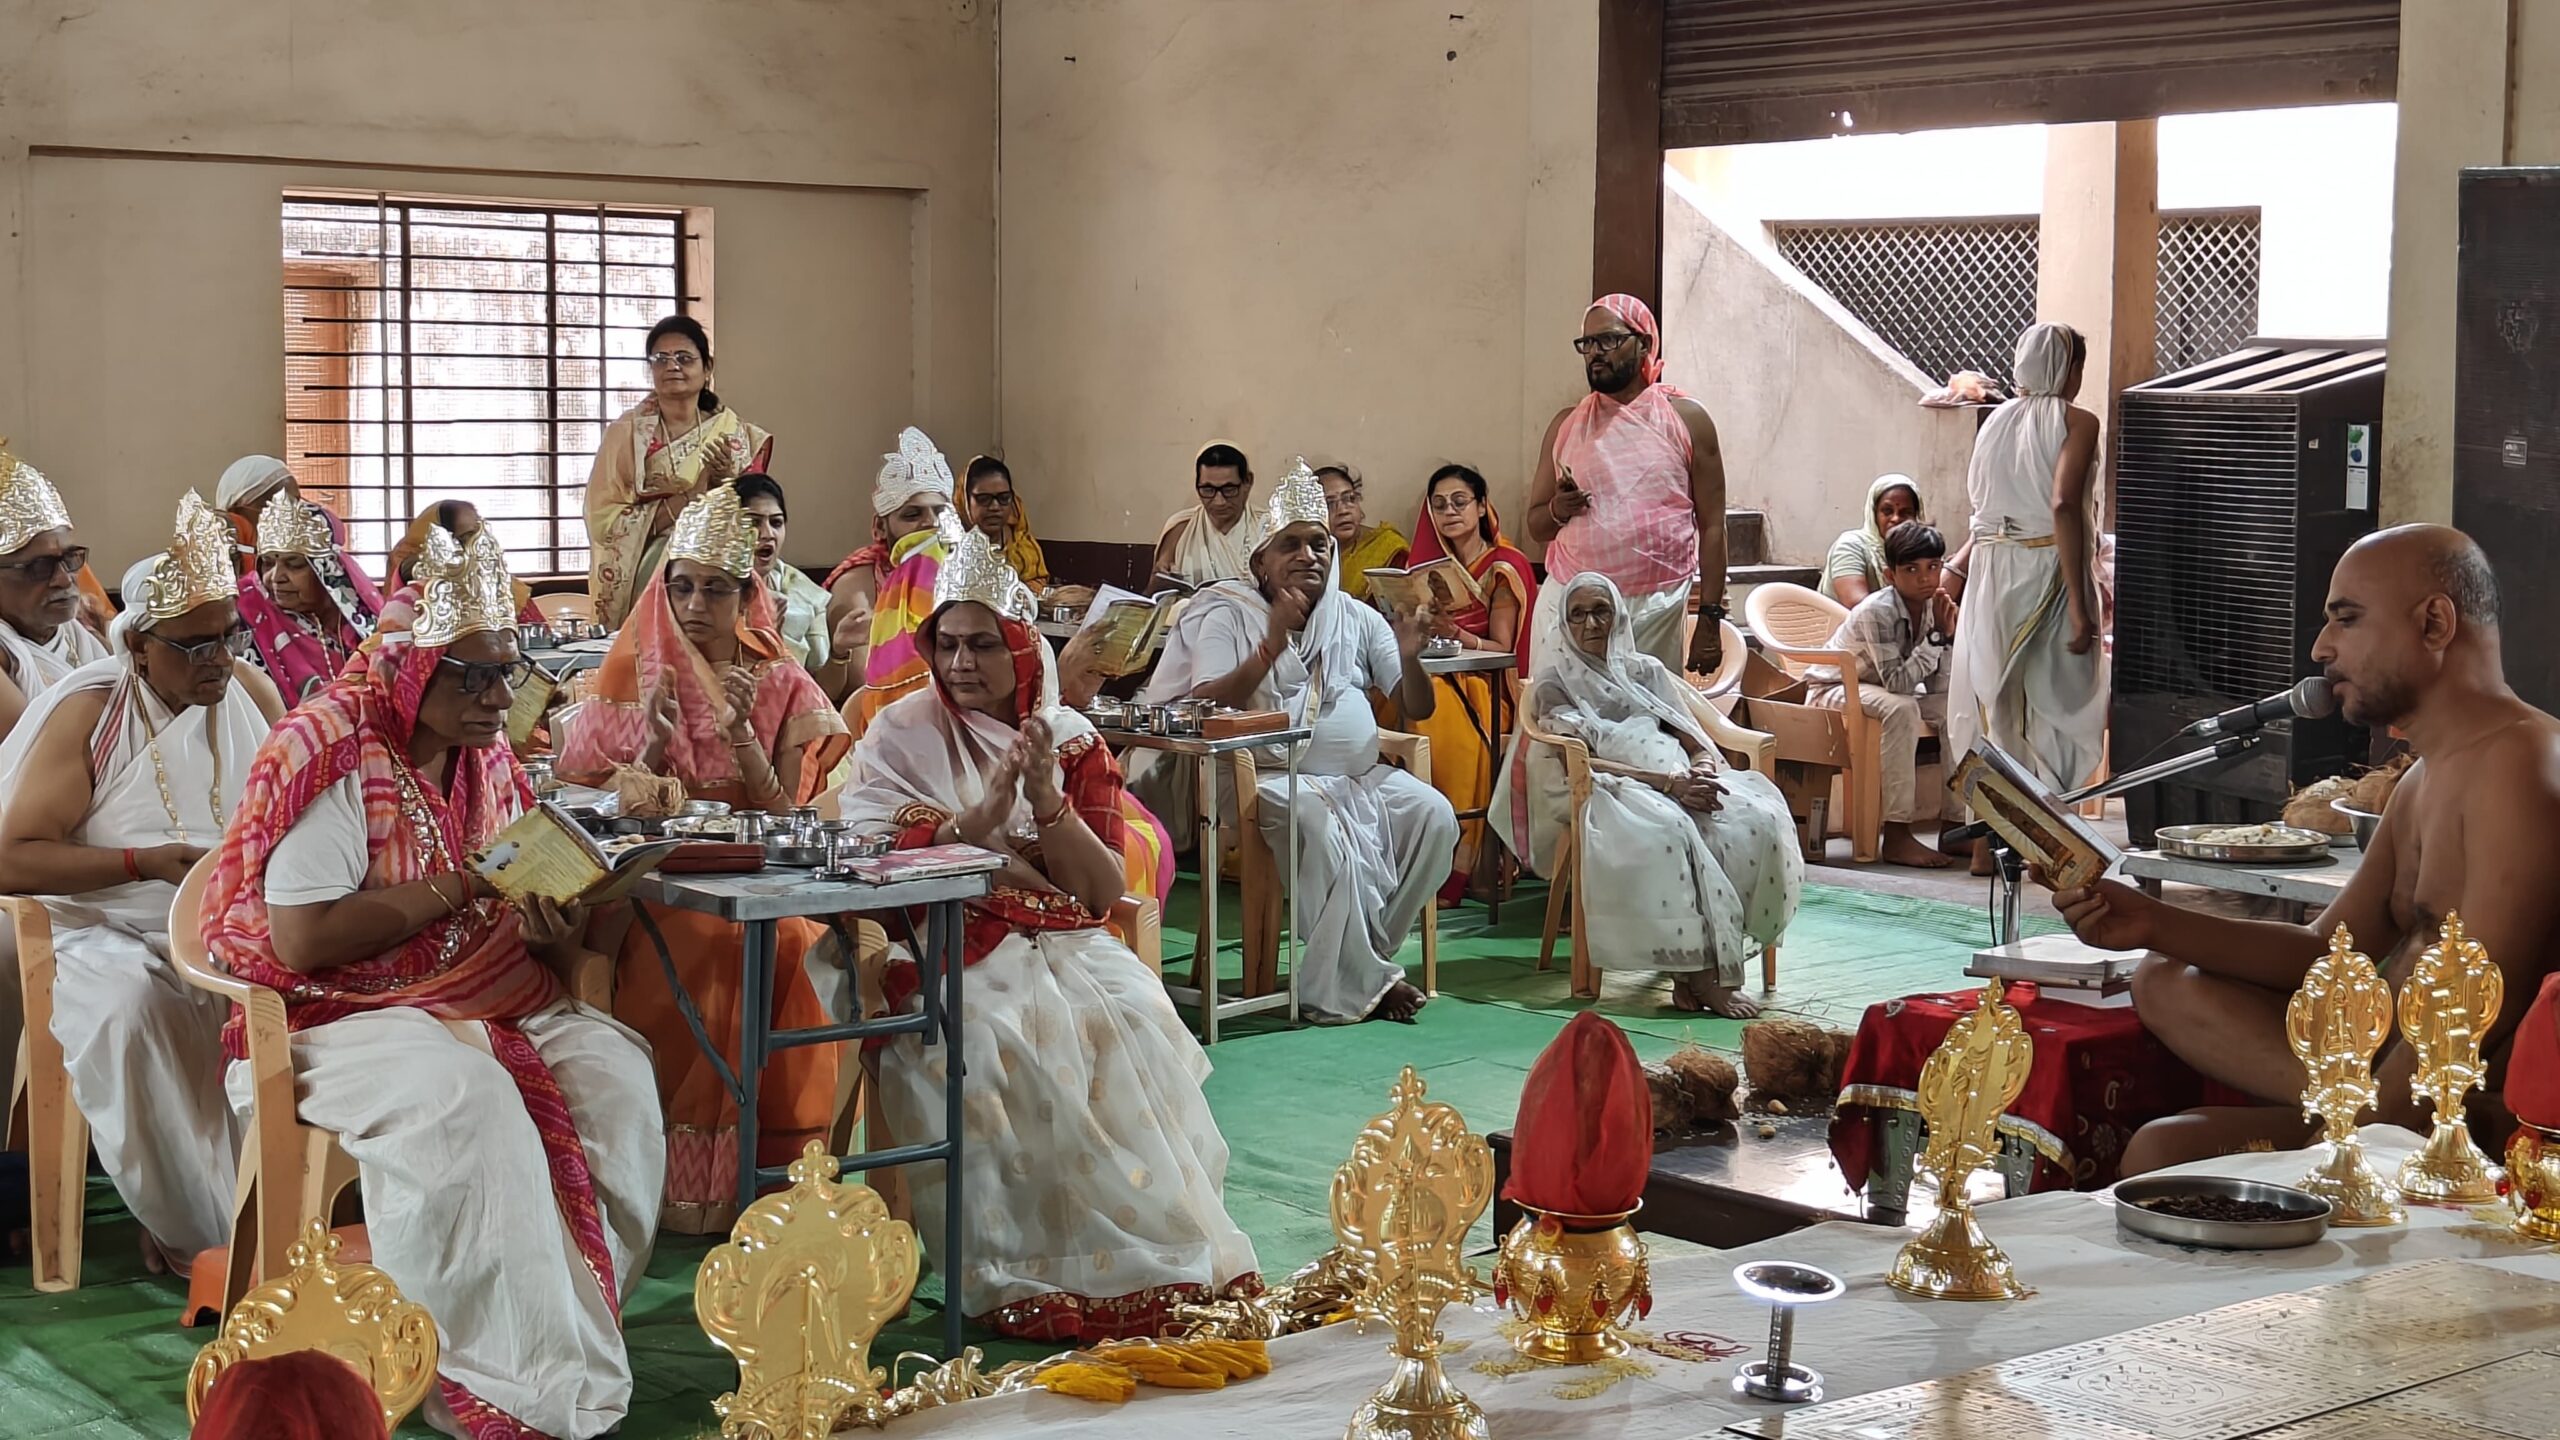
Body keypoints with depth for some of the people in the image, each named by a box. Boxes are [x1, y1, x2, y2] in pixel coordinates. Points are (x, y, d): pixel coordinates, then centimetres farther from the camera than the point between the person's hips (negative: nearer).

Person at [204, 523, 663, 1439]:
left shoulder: (484, 755, 10)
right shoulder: (330, 752, -13)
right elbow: (300, 937, -21)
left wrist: (553, 929, -11)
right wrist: (458, 889, -18)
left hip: (488, 1001, 7)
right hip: (335, 1013, -7)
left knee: (615, 1071, -20)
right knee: (460, 1099, -35)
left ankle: (583, 1322, -13)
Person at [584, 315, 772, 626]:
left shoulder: (734, 434, 7)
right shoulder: (625, 434, 1)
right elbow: (601, 521, -8)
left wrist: (727, 482, -14)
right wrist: (689, 497, -14)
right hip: (643, 579, -1)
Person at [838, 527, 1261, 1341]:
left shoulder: (1070, 738, 9)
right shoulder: (901, 737, 4)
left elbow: (1104, 892, 3)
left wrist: (1047, 800, -12)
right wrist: (985, 811, -17)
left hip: (1066, 945, 2)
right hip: (949, 951, -2)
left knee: (1133, 1018, -28)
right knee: (1004, 1037, -33)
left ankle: (1156, 1252, -23)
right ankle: (1037, 1273, -28)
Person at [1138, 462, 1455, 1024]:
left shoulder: (1357, 618, 14)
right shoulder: (1229, 615, 2)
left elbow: (1418, 709, 12)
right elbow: (1205, 707, -13)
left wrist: (1409, 659, -11)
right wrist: (1272, 647, -24)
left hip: (1362, 775, 5)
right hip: (1275, 779, -5)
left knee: (1434, 816, -20)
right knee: (1324, 830, -34)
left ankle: (1364, 954, -8)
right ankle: (1363, 982, -20)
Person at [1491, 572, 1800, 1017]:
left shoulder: (1647, 671, 24)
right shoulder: (1554, 687, 11)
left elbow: (1698, 746, 17)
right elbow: (1581, 763, -5)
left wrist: (1703, 773, -11)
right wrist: (1669, 782, -17)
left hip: (1684, 787, 5)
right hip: (1613, 797, -5)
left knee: (1758, 821, -29)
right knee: (1664, 832, -42)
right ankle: (1700, 974, -41)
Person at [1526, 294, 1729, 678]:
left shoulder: (1687, 419, 5)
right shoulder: (1566, 425, 13)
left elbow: (1711, 527, 2)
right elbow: (1536, 525, 17)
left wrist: (1710, 619, -5)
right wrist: (1557, 511, -7)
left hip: (1655, 608, -2)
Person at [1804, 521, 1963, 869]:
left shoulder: (1931, 607, -7)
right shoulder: (1876, 612, -28)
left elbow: (1936, 688, -7)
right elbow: (1897, 683, -35)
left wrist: (1949, 636, -21)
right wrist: (1936, 637, -34)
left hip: (1878, 689, 8)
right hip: (1831, 690, -8)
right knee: (1901, 708, -35)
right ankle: (1896, 835, -34)